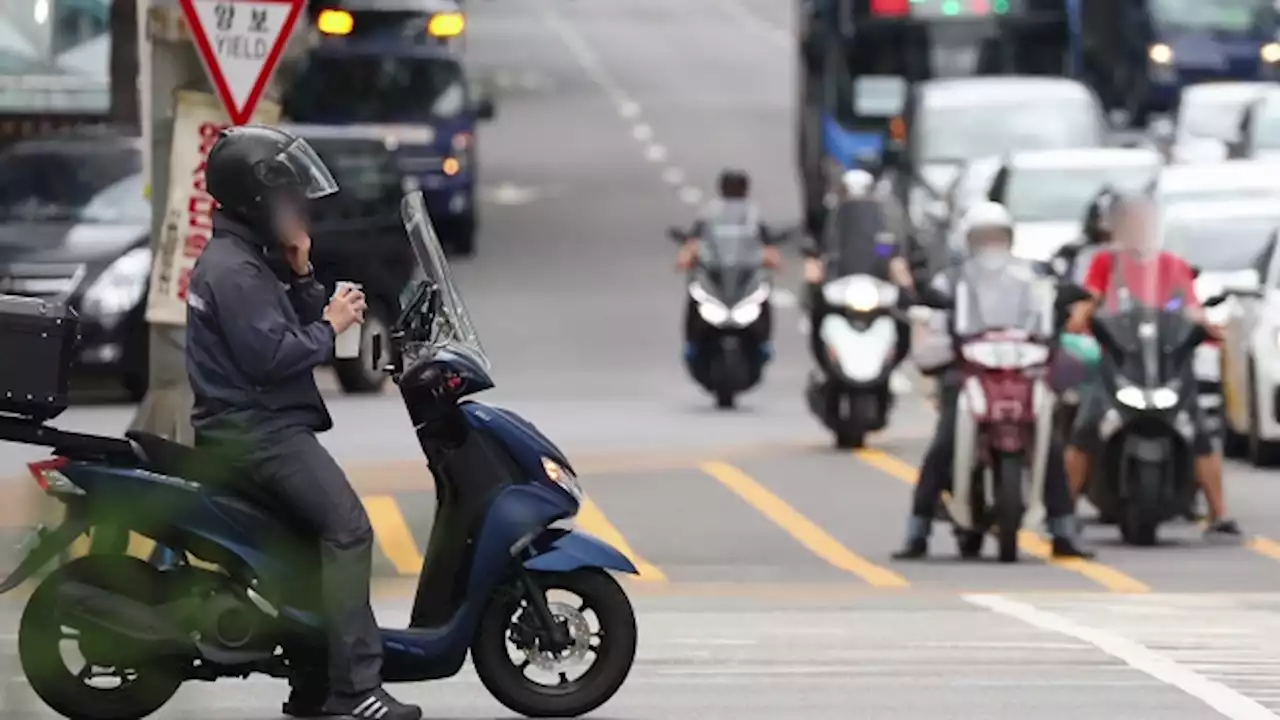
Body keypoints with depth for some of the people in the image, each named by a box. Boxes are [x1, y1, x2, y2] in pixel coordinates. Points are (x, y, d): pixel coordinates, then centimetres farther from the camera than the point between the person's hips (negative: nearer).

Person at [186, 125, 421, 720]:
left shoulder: (251, 260, 19)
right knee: (347, 528, -21)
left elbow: (293, 328, 18)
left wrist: (302, 277, 4)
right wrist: (330, 326, -13)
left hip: (266, 425, 11)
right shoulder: (233, 270, -14)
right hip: (256, 429, -11)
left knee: (318, 531, 15)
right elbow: (269, 355, -23)